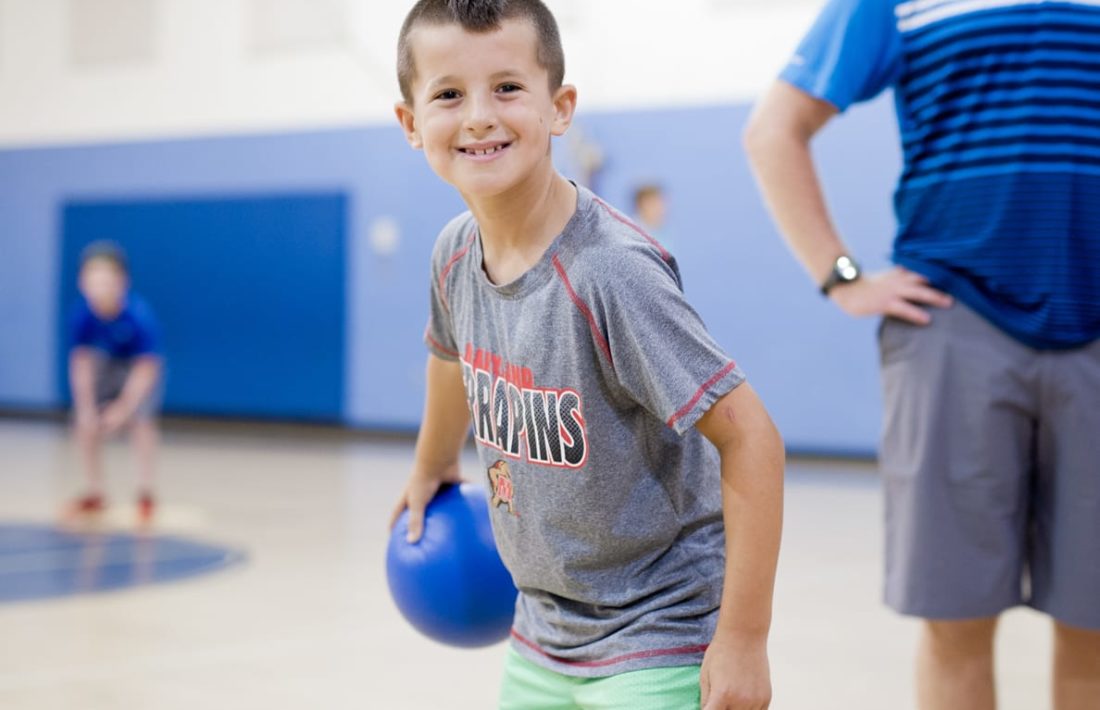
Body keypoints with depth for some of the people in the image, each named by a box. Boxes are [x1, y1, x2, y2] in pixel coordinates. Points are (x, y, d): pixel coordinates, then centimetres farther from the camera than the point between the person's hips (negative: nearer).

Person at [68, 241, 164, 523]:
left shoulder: (138, 315, -35)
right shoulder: (83, 313, -27)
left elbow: (146, 366, -33)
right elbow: (81, 361, -22)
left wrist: (124, 407, -39)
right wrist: (86, 406, -28)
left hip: (139, 369, -3)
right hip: (104, 365, 3)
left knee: (141, 421, -22)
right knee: (86, 425, -6)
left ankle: (145, 493, -7)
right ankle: (96, 493, 14)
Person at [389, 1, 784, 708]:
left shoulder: (611, 270, -26)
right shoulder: (457, 252, -5)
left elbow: (750, 435, -24)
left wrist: (743, 640, -22)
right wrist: (431, 470, 34)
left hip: (658, 642, -7)